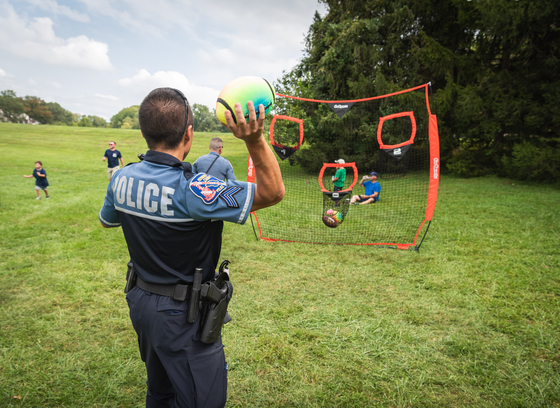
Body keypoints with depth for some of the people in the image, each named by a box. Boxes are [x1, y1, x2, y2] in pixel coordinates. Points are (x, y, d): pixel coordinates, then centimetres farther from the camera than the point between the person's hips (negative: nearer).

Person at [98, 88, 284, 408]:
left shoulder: (121, 178, -7)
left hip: (141, 303, 8)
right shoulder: (191, 190, -29)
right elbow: (273, 192, -27)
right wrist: (255, 140, -37)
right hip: (183, 315, -7)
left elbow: (107, 220, 15)